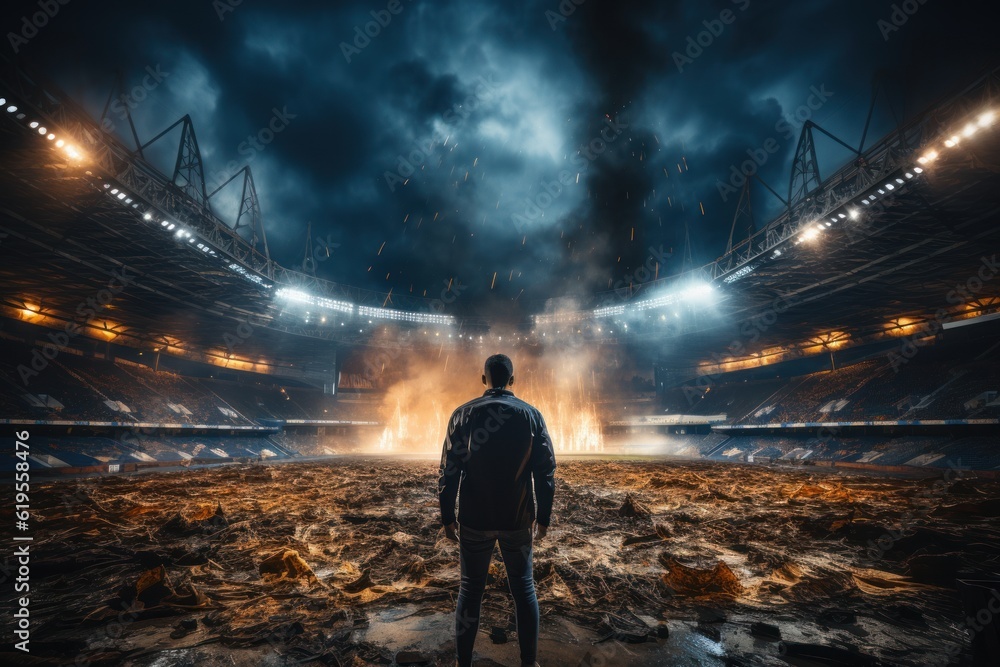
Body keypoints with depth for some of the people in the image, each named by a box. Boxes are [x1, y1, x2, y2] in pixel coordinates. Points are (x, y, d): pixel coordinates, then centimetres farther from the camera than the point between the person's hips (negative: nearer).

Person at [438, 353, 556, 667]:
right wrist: (543, 517, 5)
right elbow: (546, 471, -5)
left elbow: (449, 471, -7)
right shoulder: (531, 414, -5)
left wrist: (447, 517, 3)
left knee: (471, 589, 14)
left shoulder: (463, 414, -7)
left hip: (474, 520, 0)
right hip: (518, 520, 1)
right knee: (524, 588, 16)